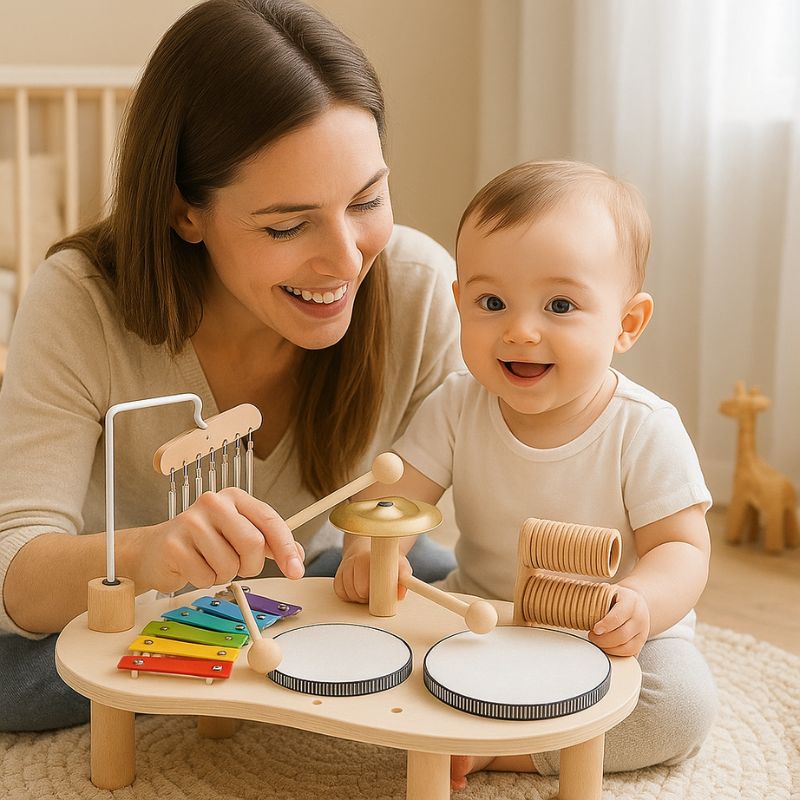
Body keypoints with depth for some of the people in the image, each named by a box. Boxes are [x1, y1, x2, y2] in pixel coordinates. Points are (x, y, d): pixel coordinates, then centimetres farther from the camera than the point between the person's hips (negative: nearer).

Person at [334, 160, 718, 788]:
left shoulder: (645, 430, -19)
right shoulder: (457, 407, -10)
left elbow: (682, 547, -18)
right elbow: (393, 494, -11)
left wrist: (639, 602, -41)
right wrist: (368, 549, -35)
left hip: (609, 642, -1)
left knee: (685, 703, -27)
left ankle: (488, 747, -20)